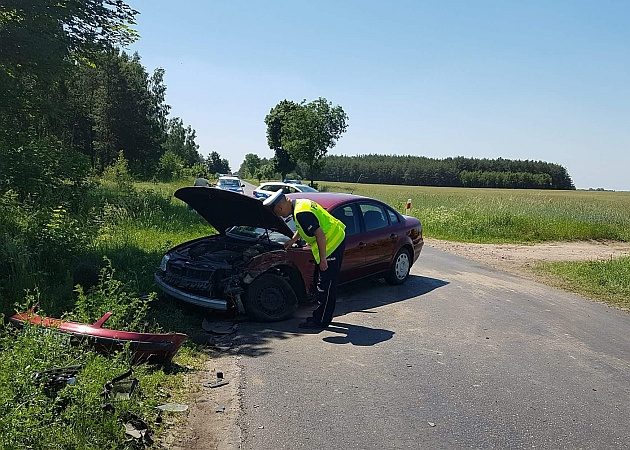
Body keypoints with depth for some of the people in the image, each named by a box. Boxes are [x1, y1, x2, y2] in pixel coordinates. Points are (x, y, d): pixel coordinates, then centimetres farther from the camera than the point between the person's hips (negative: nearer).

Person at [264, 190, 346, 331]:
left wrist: (322, 258, -23)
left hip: (332, 244, -11)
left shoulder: (301, 213, -24)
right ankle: (320, 315, 28)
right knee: (320, 281, 18)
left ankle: (321, 321, 4)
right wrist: (292, 240, 29)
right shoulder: (300, 203, 9)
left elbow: (320, 235, -28)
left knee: (326, 285, -4)